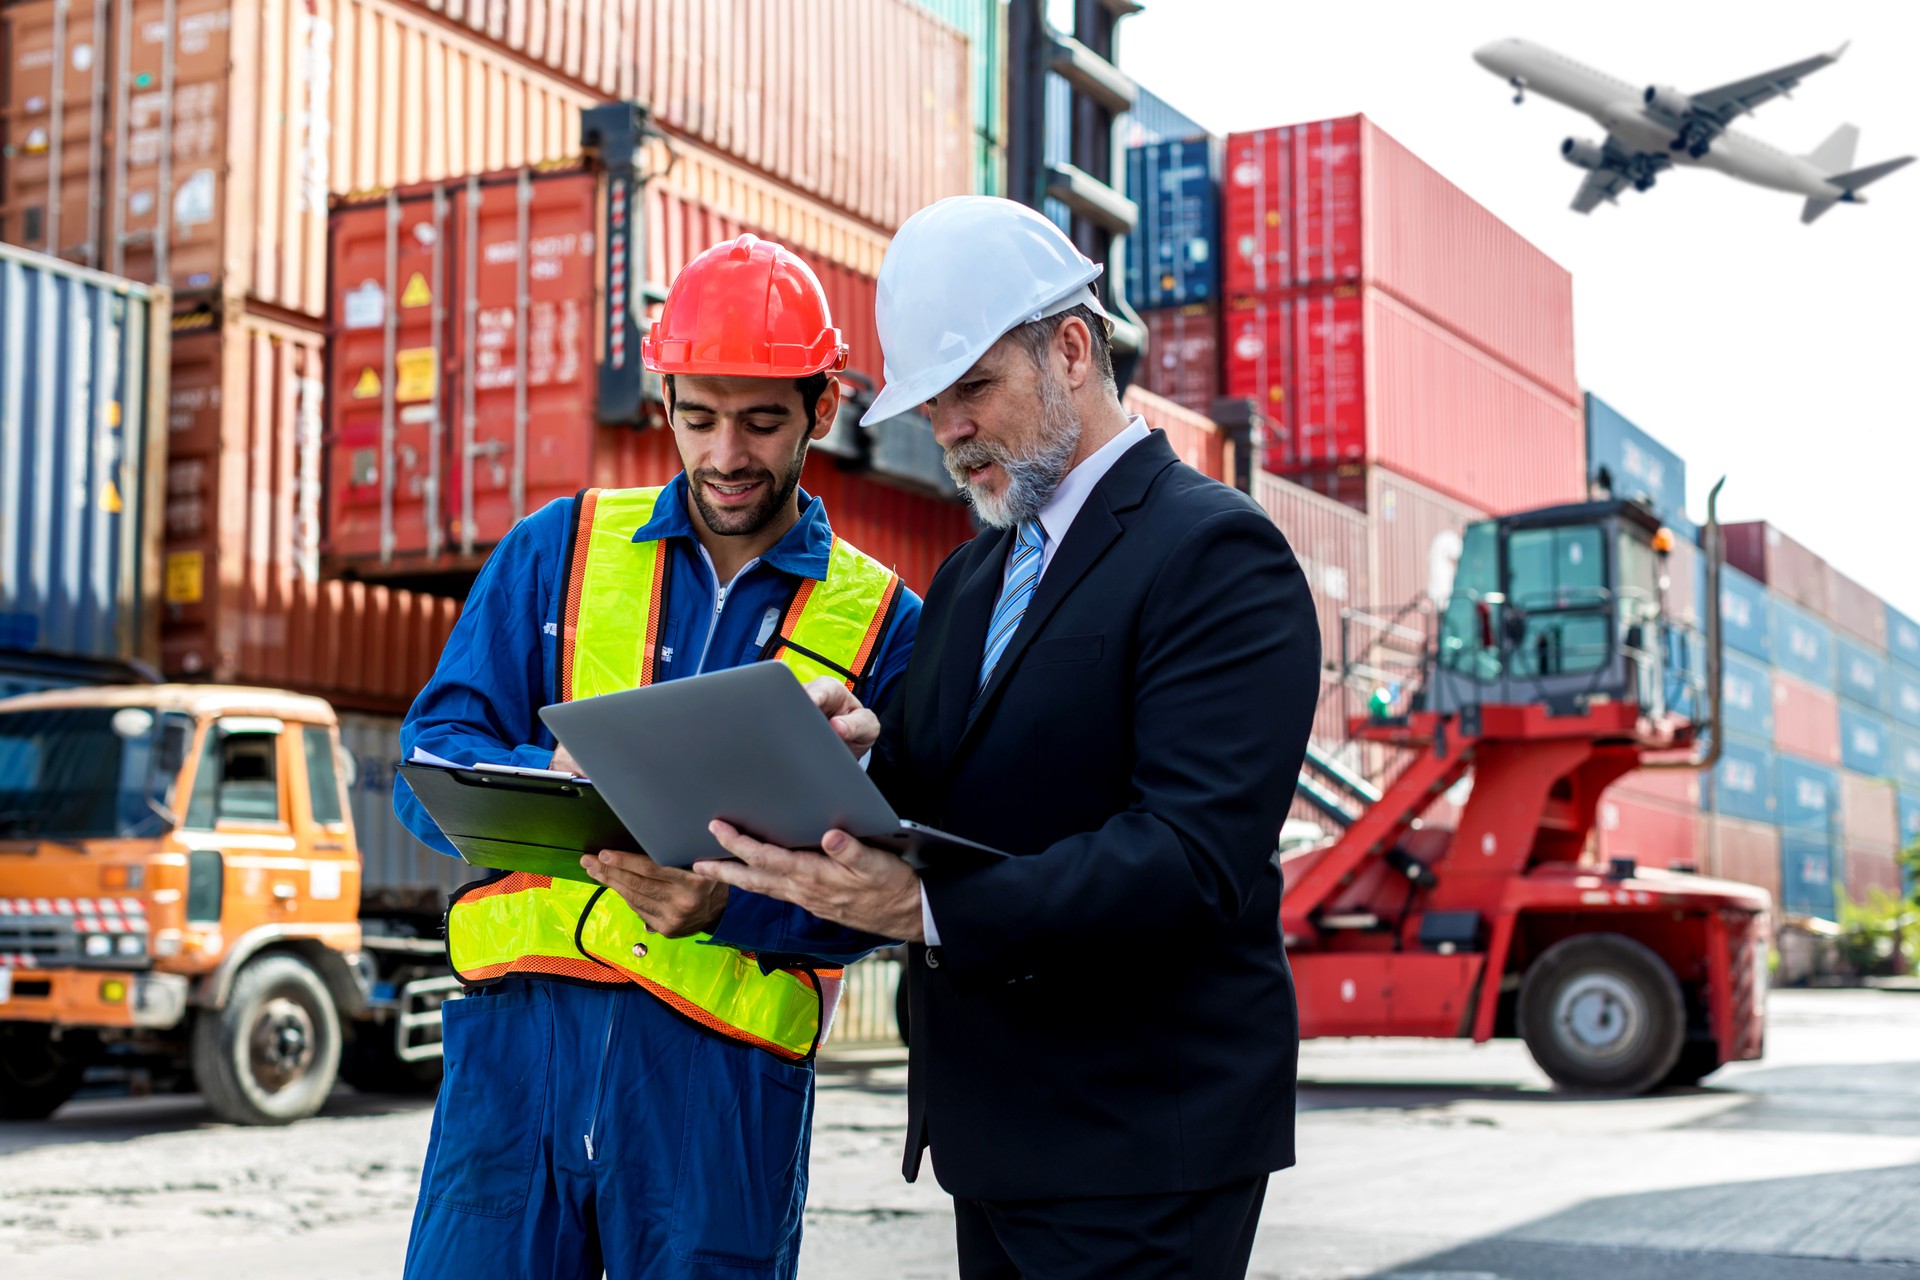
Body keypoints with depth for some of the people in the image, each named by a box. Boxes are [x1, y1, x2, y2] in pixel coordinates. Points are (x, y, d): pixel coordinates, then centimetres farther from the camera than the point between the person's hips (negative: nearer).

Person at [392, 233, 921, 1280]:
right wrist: (553, 783, -19)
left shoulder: (883, 623, 6)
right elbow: (432, 763, 3)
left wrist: (727, 902, -20)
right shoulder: (559, 548, 10)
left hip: (728, 1072, 0)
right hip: (518, 1033, 1)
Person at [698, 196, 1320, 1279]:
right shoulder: (969, 579, 16)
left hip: (1142, 1154, -7)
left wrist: (924, 907, -31)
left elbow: (1193, 855, -22)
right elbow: (928, 799, 10)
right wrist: (857, 754, -13)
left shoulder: (1217, 553, -11)